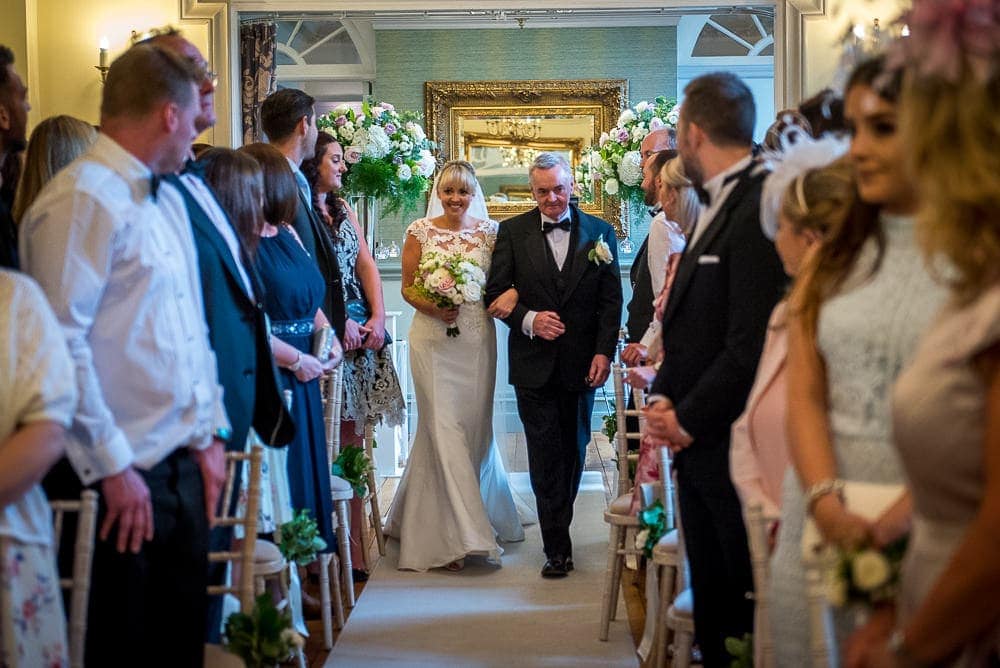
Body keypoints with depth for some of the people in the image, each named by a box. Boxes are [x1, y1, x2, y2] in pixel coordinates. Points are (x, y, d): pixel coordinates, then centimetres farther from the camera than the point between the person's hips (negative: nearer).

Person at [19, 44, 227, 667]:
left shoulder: (168, 198, 14)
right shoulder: (82, 200, -13)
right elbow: (63, 344, -18)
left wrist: (210, 435, 13)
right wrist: (113, 466, -17)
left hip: (183, 466, 8)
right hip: (122, 477, -8)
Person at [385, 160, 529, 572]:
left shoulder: (489, 231, 6)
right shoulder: (420, 231, 3)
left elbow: (507, 278, 5)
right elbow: (407, 286, 4)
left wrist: (511, 293, -17)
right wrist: (430, 307, -14)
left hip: (477, 338, 2)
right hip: (433, 338, -2)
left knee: (475, 426, 8)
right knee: (444, 427, -7)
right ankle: (459, 535, -5)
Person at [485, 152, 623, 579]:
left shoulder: (599, 232, 5)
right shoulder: (513, 232, 3)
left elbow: (611, 300, 3)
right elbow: (496, 292, 1)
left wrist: (604, 352, -7)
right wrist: (528, 319, -15)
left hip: (582, 363, 1)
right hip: (534, 363, -1)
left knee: (573, 451, 11)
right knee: (545, 455, -3)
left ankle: (558, 529, 28)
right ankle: (557, 547, 1)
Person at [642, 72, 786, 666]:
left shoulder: (760, 209, -18)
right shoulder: (717, 208, 13)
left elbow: (751, 343, -22)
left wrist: (688, 419, -13)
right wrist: (662, 398, 3)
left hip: (734, 447, -9)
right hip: (696, 441, 9)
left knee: (748, 604, 3)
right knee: (711, 596, 16)